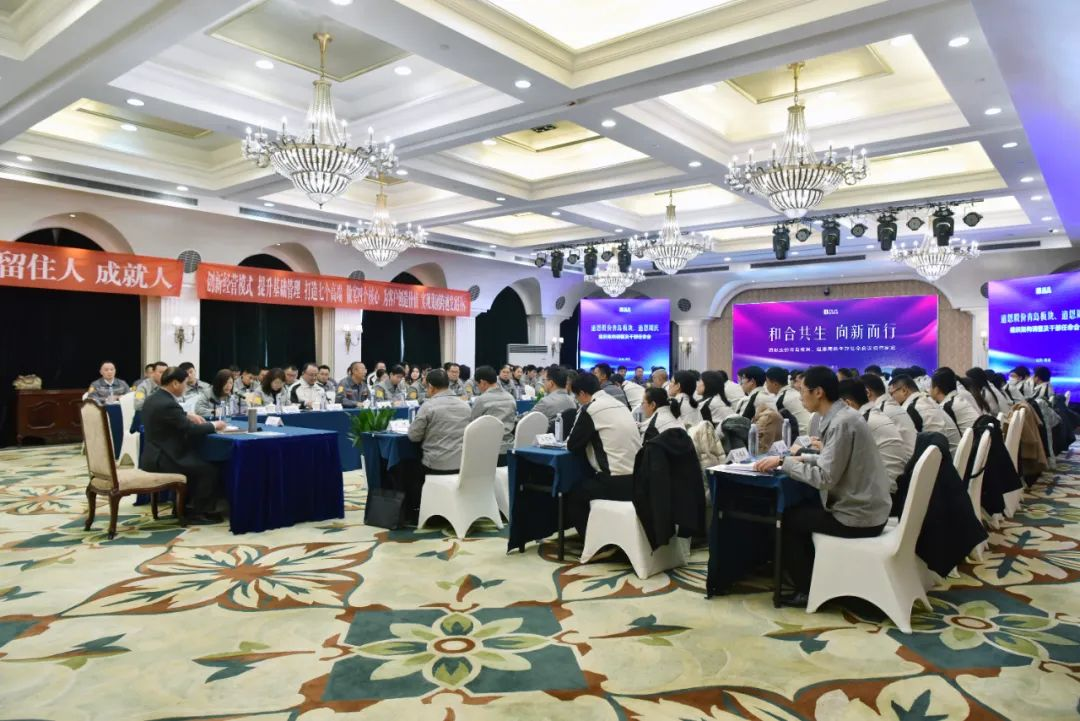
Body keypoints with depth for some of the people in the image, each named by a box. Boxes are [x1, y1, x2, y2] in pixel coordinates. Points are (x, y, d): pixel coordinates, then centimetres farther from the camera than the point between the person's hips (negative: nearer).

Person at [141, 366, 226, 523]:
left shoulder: (153, 398, 9)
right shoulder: (168, 404, -23)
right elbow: (191, 430, -22)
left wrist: (188, 415, 15)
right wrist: (214, 425, -7)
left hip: (155, 454, 11)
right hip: (161, 460, -11)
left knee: (199, 461, 23)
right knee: (209, 469, -6)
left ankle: (184, 506, 26)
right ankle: (196, 512, 4)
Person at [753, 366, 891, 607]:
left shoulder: (841, 423, -22)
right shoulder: (843, 415, 7)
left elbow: (825, 477, -26)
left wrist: (784, 462, -18)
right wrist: (802, 457, 5)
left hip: (857, 516, -9)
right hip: (865, 507, 9)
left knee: (787, 518, 4)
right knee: (801, 508, 22)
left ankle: (809, 590, 14)